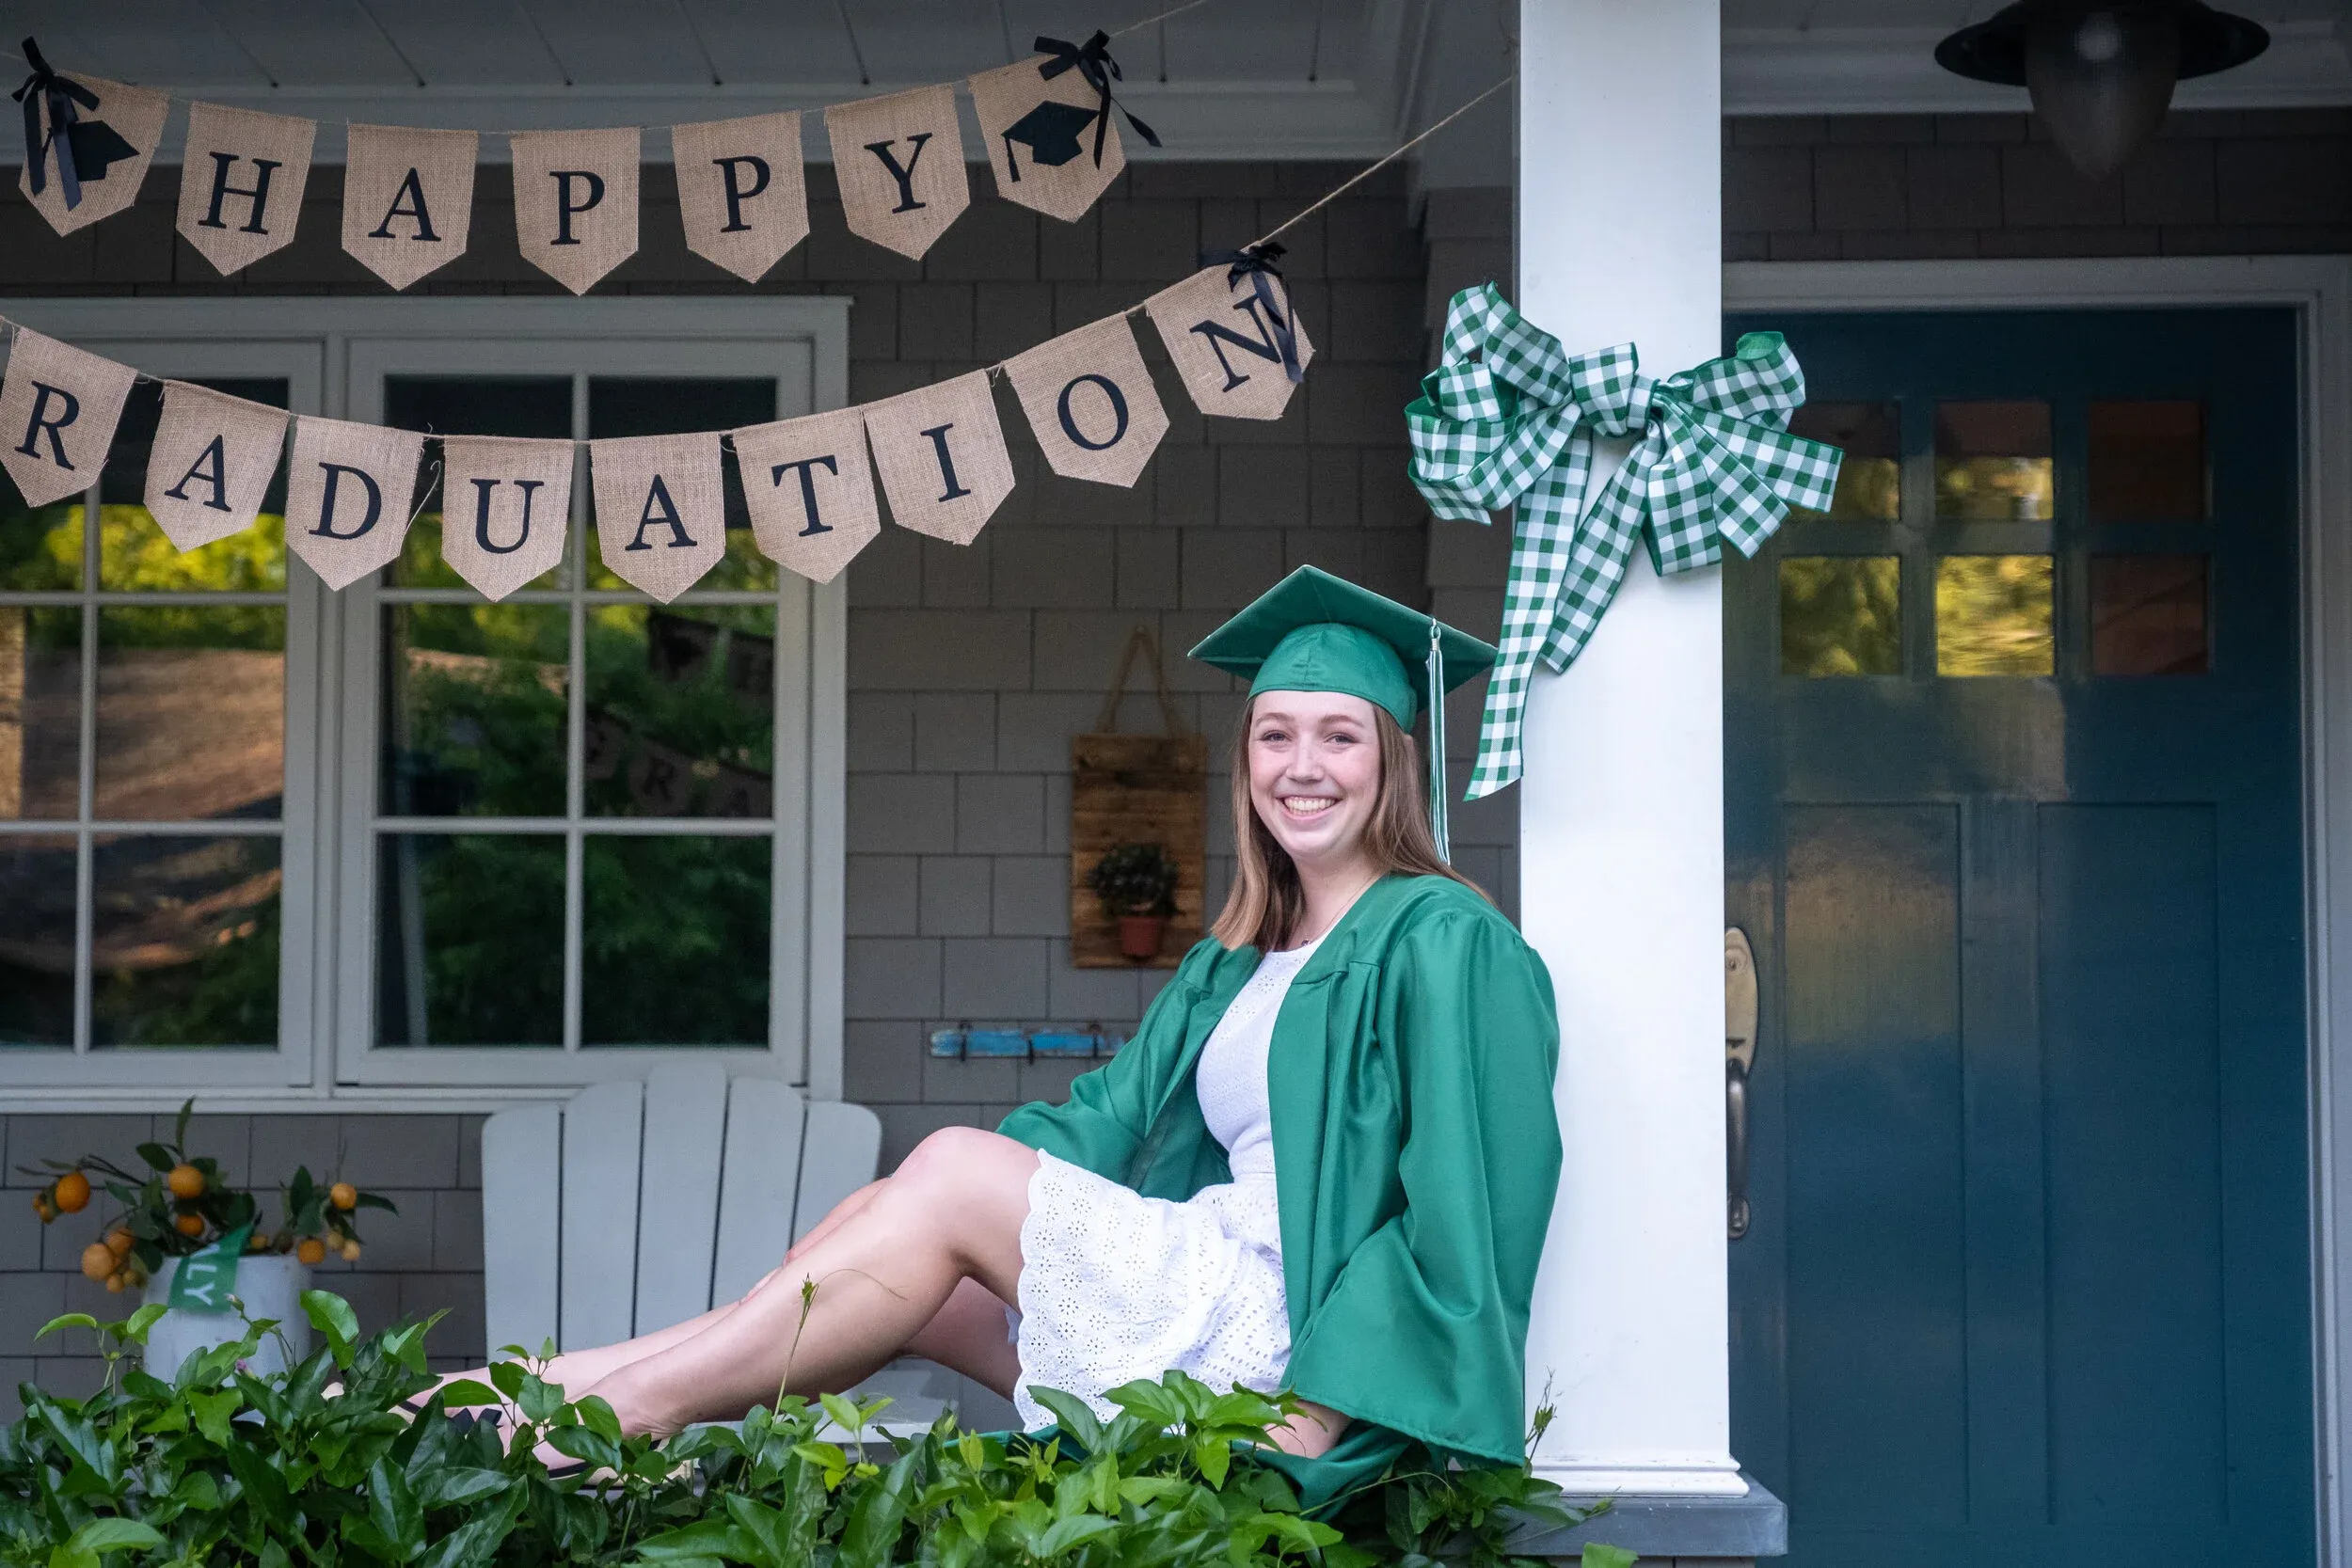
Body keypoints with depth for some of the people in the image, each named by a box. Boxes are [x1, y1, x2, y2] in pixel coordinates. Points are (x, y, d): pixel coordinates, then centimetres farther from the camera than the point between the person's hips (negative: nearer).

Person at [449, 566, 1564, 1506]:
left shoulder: (1444, 943, -6)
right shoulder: (1232, 967, 18)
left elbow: (1466, 1213, -13)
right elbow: (1100, 1123, 10)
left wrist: (1327, 1404, -20)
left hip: (1294, 1326, -7)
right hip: (1218, 1283, 7)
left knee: (952, 1173, -14)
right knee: (906, 1249, -7)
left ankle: (644, 1399, -11)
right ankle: (587, 1380, -9)